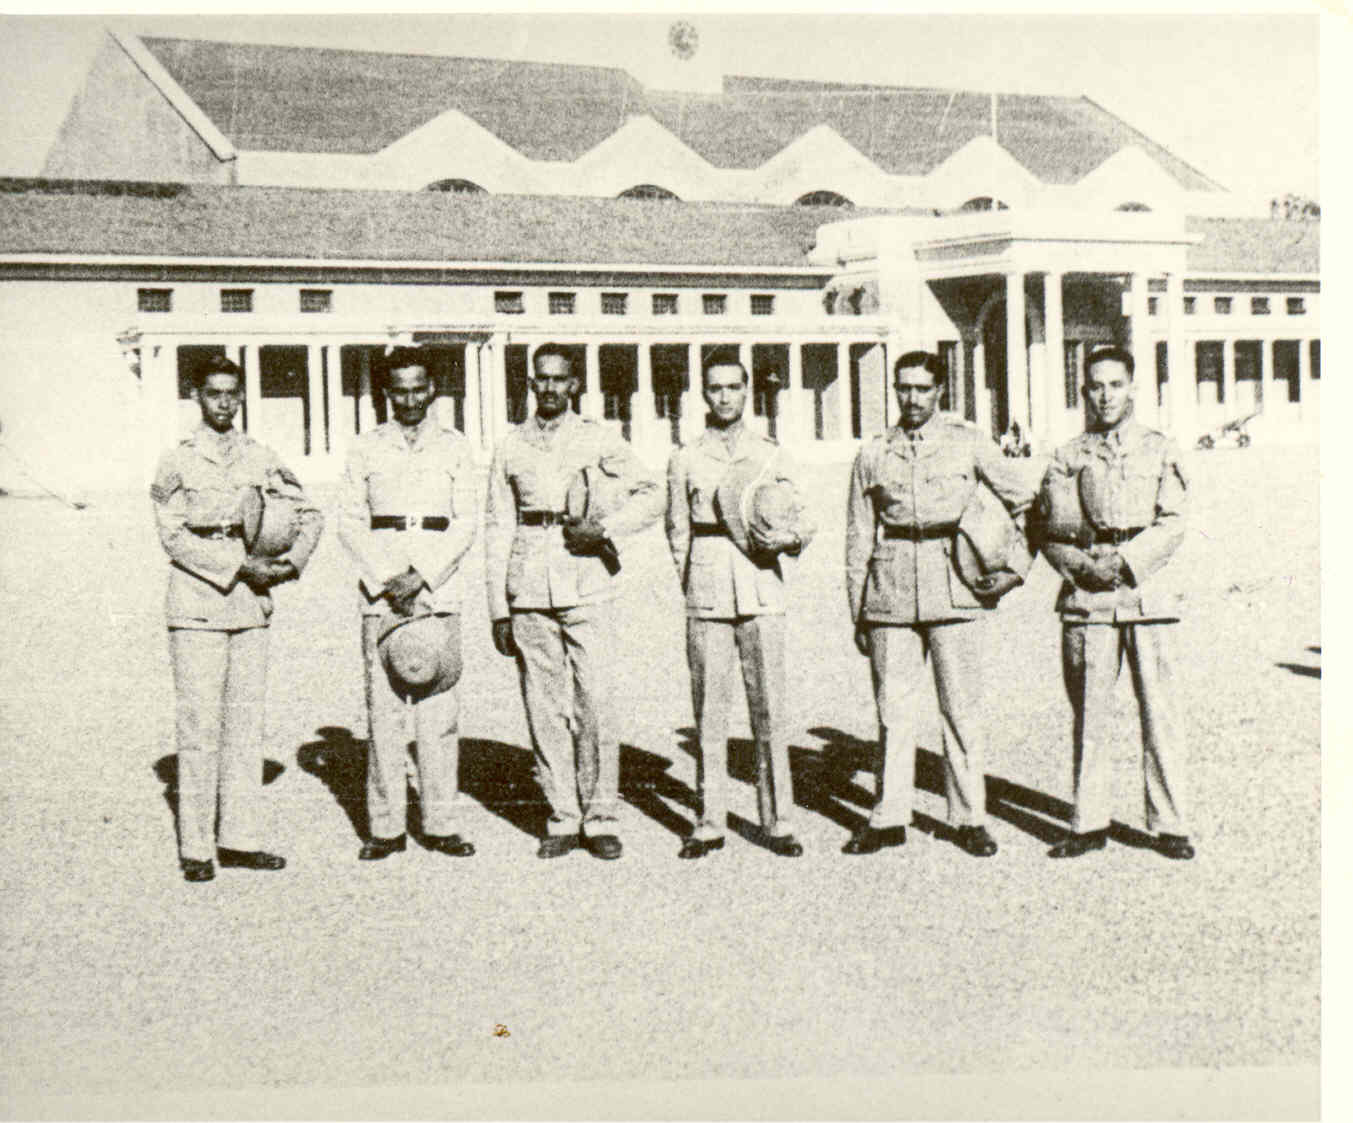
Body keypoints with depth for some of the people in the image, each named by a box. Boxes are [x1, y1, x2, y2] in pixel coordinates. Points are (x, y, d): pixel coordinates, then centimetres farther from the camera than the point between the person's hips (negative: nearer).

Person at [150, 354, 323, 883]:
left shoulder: (261, 459, 11)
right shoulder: (176, 462, 0)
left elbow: (310, 513, 16)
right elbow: (174, 536, -8)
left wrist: (292, 562, -2)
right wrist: (240, 566, -14)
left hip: (252, 603, 4)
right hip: (197, 605, -4)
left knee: (247, 722, 7)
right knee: (199, 725, -4)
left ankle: (238, 839, 15)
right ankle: (196, 848, 3)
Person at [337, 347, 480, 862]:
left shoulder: (455, 447, 9)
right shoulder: (366, 448, 9)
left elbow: (467, 523, 3)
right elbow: (349, 523, 6)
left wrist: (422, 577, -8)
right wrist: (386, 578, -7)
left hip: (438, 587, 0)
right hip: (381, 591, 0)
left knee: (439, 708, -1)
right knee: (384, 708, -2)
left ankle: (441, 824, 6)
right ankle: (386, 826, 5)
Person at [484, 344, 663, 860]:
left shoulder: (599, 438, 6)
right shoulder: (511, 445, 11)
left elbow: (650, 495, 8)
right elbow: (497, 528, 12)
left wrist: (605, 528, -10)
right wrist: (498, 609, 7)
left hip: (588, 584, -2)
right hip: (530, 589, 2)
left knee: (596, 701, -6)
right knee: (544, 706, 3)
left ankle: (600, 817, 4)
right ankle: (562, 818, 12)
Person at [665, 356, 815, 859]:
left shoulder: (773, 456, 11)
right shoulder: (685, 459, 10)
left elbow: (804, 523, 12)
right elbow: (678, 532, 14)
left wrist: (785, 538, -9)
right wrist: (692, 582, 6)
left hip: (762, 593, 0)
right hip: (707, 596, 0)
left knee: (769, 709, -1)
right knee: (709, 711, 1)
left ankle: (778, 822, 7)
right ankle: (710, 824, 8)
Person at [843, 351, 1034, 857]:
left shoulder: (968, 442, 5)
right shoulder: (873, 454, 10)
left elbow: (1027, 502, 10)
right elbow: (858, 538, 13)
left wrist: (1017, 568, 2)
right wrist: (858, 612, 11)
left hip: (952, 585, -1)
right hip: (890, 593, 2)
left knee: (961, 707, 1)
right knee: (892, 708, 5)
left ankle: (969, 819, 11)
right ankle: (888, 818, 14)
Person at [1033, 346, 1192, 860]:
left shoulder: (1160, 450, 8)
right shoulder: (1069, 456, 10)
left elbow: (1172, 527, -1)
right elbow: (1048, 530, 5)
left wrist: (1125, 562, -12)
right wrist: (1085, 566, -11)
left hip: (1147, 590, -1)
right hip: (1087, 597, 1)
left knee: (1157, 708, -1)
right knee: (1089, 711, 4)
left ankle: (1169, 823, 7)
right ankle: (1090, 823, 13)